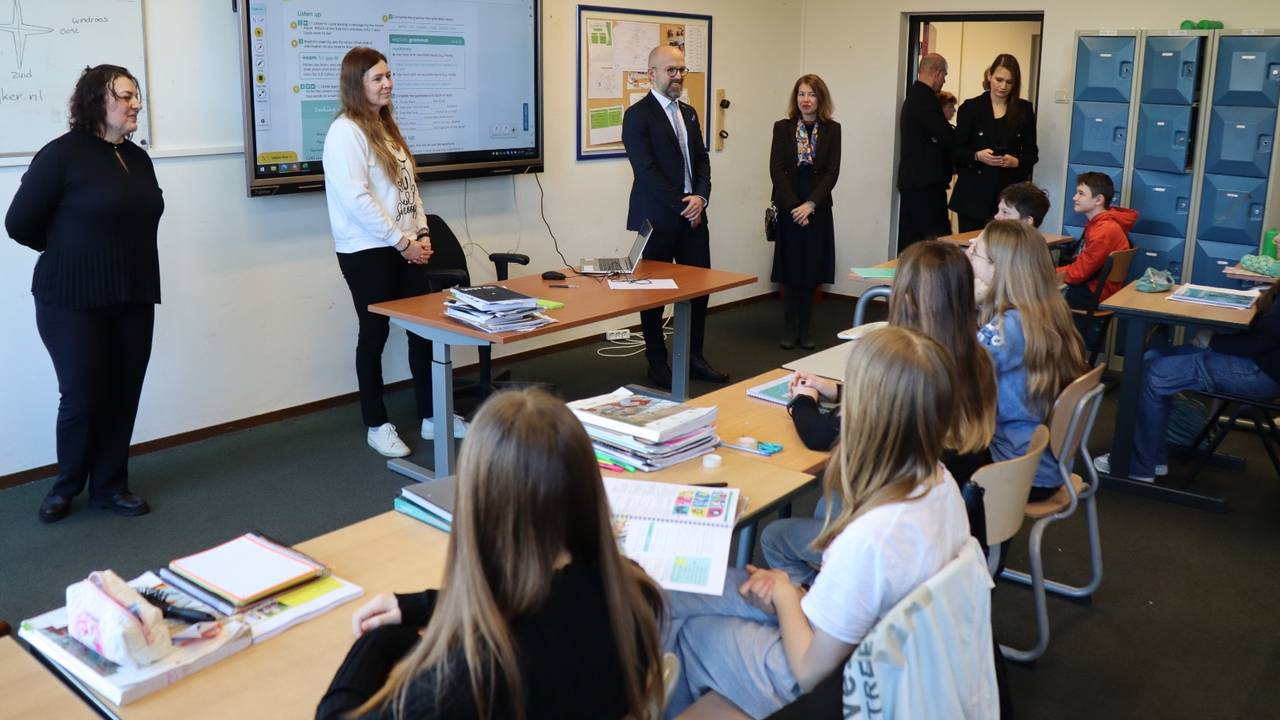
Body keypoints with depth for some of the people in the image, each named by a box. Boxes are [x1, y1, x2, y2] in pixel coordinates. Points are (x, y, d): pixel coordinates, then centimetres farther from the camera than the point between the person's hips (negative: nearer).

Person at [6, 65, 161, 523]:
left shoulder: (138, 158, 8)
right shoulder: (63, 154, -11)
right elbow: (20, 223, -7)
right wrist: (71, 253, 7)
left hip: (133, 300, 5)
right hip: (74, 301, -5)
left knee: (123, 396, 8)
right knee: (82, 397, 0)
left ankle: (110, 485, 23)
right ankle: (67, 485, 23)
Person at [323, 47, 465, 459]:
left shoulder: (387, 127, 14)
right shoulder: (345, 132, -13)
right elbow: (356, 200, -20)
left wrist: (421, 233, 2)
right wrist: (402, 241, -17)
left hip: (404, 247, 8)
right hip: (367, 251, -8)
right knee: (375, 334, 2)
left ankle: (432, 417, 18)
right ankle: (377, 425, 16)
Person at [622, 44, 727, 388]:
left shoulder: (688, 112, 15)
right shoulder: (638, 115, -8)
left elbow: (702, 160, 13)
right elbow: (647, 170, -15)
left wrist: (701, 197, -5)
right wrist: (682, 206, -14)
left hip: (692, 215, 7)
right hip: (657, 218, -6)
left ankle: (693, 357, 20)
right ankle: (657, 363, 17)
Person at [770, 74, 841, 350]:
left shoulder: (832, 129, 3)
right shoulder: (783, 127, 2)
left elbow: (832, 171, -3)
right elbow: (776, 169, -4)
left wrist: (810, 204, -13)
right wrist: (794, 205, -12)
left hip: (818, 208, 1)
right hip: (788, 208, -1)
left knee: (811, 270, 3)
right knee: (791, 270, 2)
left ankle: (804, 331, 12)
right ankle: (789, 330, 10)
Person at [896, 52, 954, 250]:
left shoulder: (913, 95, 17)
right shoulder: (925, 97, -14)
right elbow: (946, 137, -20)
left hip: (911, 180, 10)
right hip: (926, 182, -10)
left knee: (910, 239, 12)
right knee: (938, 241, -9)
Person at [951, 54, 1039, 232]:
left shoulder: (1024, 110, 9)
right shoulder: (971, 107, 4)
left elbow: (1032, 153, 11)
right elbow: (956, 150, 3)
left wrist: (1017, 162, -10)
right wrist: (977, 156, -16)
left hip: (1009, 193, 1)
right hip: (974, 193, -1)